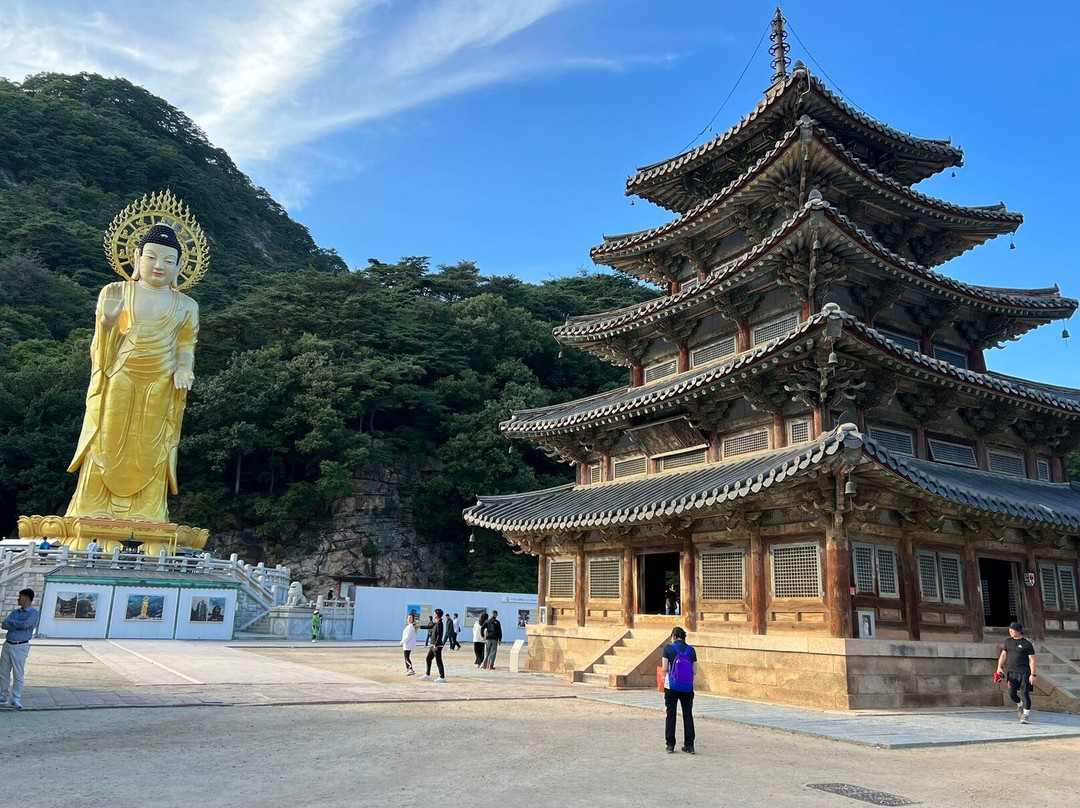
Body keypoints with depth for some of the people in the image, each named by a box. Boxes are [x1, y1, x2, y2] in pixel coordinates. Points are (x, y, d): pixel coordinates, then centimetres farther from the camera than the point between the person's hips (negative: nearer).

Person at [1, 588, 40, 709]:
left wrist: (11, 621, -6)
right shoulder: (15, 612, 13)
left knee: (18, 674, -4)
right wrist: (18, 625, -14)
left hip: (20, 647, -7)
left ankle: (16, 699, 2)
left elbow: (25, 624, -22)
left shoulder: (34, 613, -6)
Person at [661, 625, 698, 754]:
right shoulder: (691, 650, 1)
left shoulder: (668, 648, -6)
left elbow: (665, 669, -9)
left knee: (671, 714, 8)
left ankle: (670, 744, 10)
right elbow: (695, 672, 1)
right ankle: (689, 745, 13)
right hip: (688, 687, 2)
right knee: (688, 715, 11)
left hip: (672, 686, -2)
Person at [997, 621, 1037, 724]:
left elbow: (1032, 660, -5)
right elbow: (1003, 655, 14)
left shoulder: (1027, 643, -4)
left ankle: (1026, 715, 4)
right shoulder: (1008, 642, 10)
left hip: (1024, 672, -4)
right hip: (1011, 672, 4)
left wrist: (1033, 674, -12)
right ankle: (1020, 705, 29)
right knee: (1012, 693, -2)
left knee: (1024, 693, -6)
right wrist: (999, 667, 1)